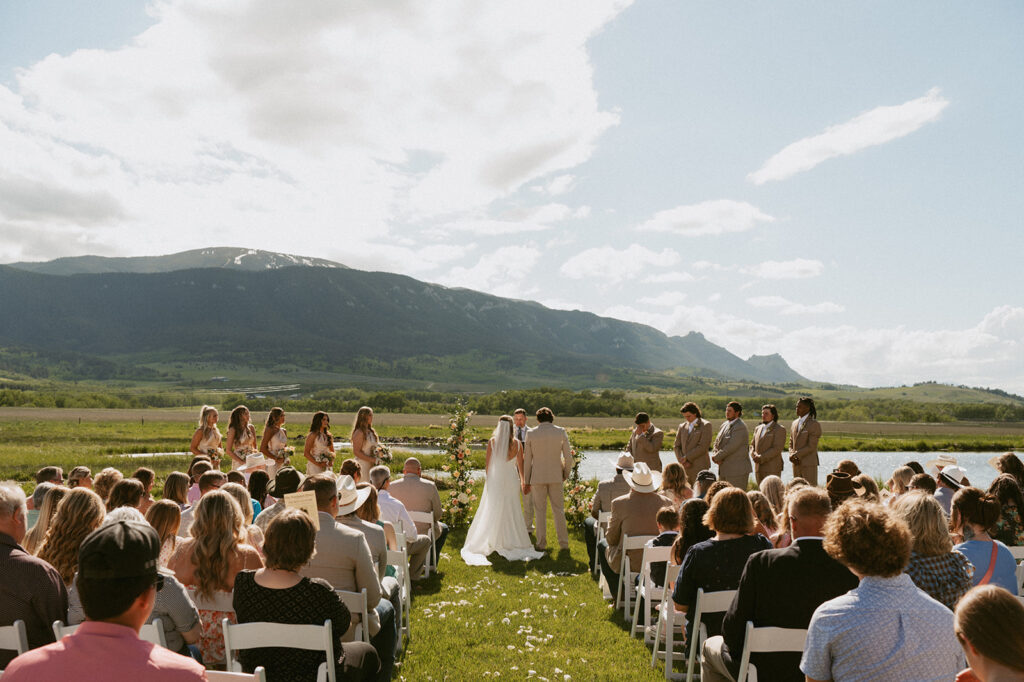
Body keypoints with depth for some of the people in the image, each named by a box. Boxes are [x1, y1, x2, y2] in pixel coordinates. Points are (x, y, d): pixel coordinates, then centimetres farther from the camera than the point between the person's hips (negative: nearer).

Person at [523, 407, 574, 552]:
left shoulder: (531, 433, -3)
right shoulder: (561, 432, -1)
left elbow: (527, 459, 0)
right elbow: (568, 457, 0)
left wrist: (526, 481, 7)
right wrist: (566, 474, 15)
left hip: (538, 477, -1)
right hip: (556, 476, 1)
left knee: (540, 511, 7)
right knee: (559, 510, 10)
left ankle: (541, 544, 10)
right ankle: (564, 543, 12)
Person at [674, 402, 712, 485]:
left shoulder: (705, 425, -1)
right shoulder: (682, 427, 15)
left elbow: (703, 447, -11)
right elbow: (676, 446, 13)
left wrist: (687, 457, -12)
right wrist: (682, 461, -4)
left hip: (699, 467, -4)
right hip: (685, 468, 5)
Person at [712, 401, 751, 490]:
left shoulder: (740, 427, -14)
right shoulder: (724, 425, 14)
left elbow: (731, 446, -21)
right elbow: (717, 443, 14)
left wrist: (717, 457, -13)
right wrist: (714, 455, -6)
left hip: (737, 470, -9)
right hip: (724, 470, 9)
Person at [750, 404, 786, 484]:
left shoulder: (779, 429, -4)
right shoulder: (758, 429, 17)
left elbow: (777, 448, -14)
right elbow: (752, 445, 17)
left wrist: (761, 458, -18)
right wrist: (754, 456, -5)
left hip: (772, 469, -6)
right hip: (758, 468, 6)